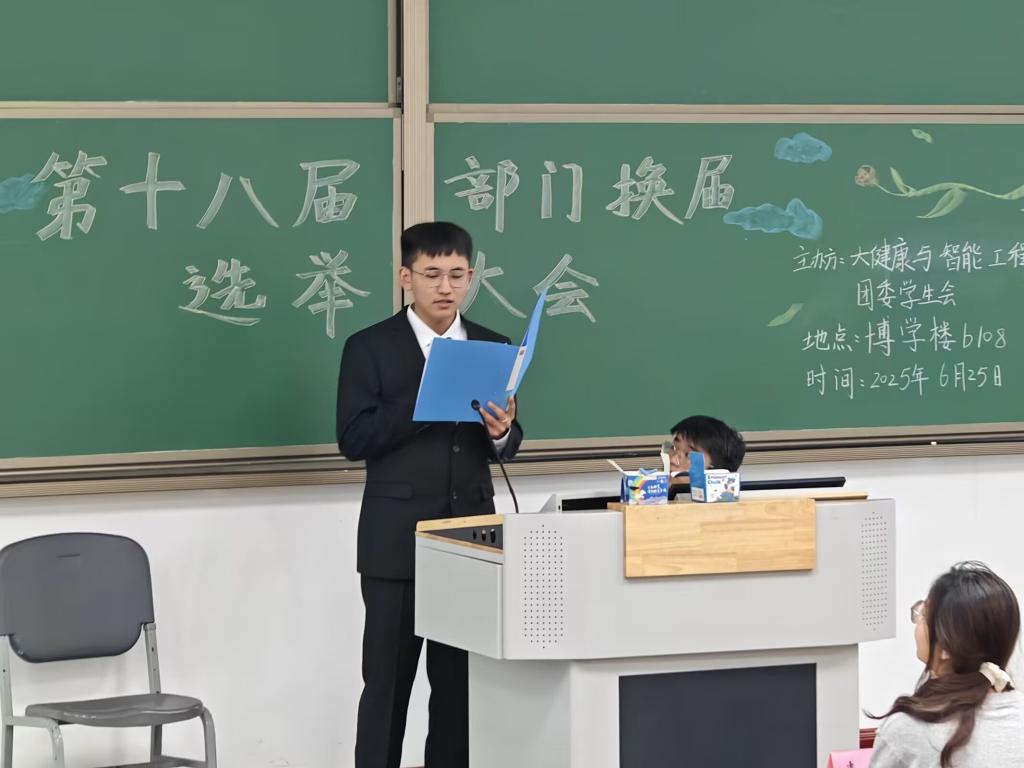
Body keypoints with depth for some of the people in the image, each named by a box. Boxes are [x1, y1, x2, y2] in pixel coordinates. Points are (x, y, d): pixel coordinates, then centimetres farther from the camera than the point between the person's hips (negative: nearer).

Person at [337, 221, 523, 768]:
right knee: (388, 683, 0)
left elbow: (507, 446, 11)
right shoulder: (370, 348, -2)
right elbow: (354, 439, -11)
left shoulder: (493, 348, 10)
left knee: (461, 681, 7)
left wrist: (502, 430, -13)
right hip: (396, 541, -4)